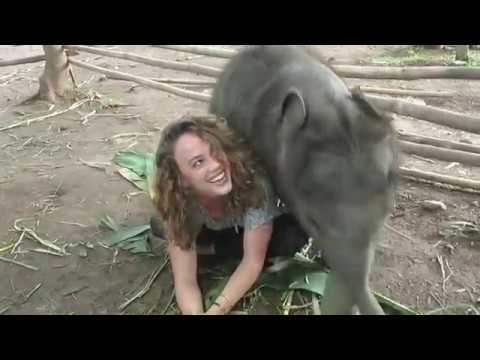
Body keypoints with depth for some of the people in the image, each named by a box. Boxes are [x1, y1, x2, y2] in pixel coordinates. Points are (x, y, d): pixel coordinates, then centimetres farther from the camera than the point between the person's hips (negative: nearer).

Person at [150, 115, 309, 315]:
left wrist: (217, 309, -44)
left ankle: (208, 248, -13)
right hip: (213, 231, 0)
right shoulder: (177, 199, -34)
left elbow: (253, 261, -35)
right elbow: (185, 280, -32)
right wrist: (196, 313, -52)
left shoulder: (252, 176, -43)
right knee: (159, 227, -21)